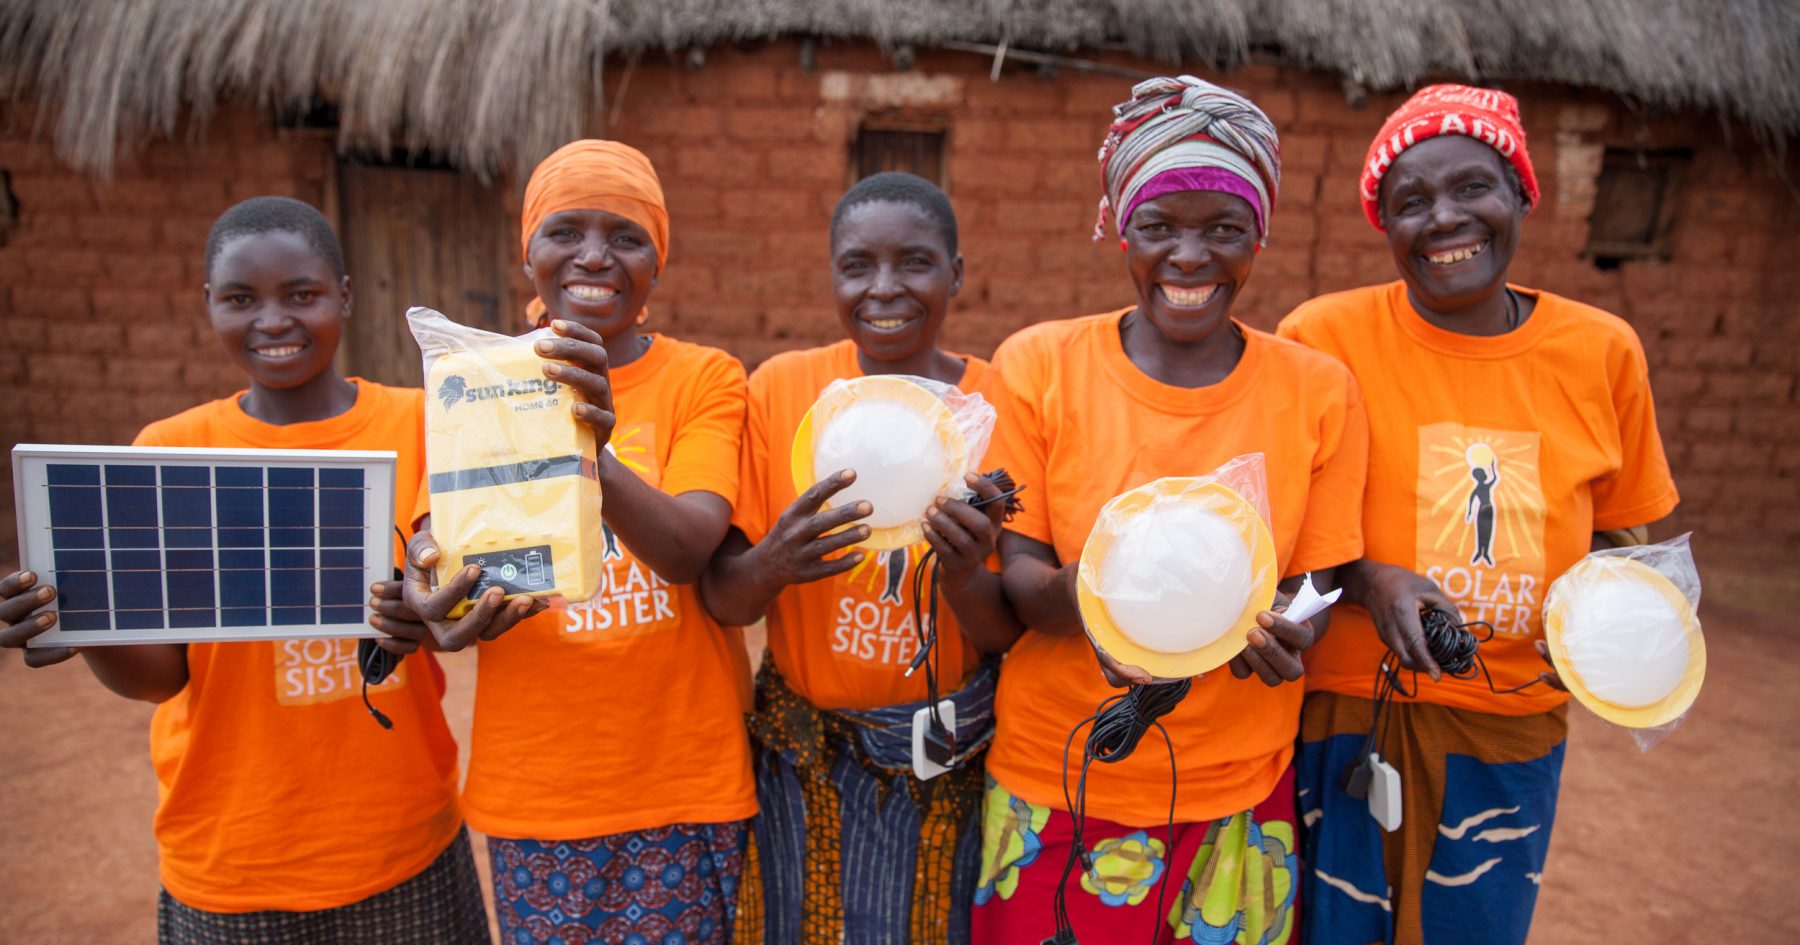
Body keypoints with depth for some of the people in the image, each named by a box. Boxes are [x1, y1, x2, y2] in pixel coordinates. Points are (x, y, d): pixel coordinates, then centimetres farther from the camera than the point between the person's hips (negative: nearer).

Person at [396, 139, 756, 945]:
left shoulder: (704, 379, -4)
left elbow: (688, 550, -19)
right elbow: (431, 546, -4)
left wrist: (599, 455, -38)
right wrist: (436, 602, -27)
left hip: (684, 783, -1)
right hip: (534, 787, 2)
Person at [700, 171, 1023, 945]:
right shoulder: (780, 387, -9)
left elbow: (1009, 634, -7)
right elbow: (718, 597, -8)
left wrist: (963, 574, -28)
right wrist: (771, 564, -29)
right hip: (804, 755, 1)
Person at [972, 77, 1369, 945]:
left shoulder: (1318, 391, -4)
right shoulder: (1038, 366, -8)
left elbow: (1313, 591, 1)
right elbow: (1014, 578, -8)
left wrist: (1287, 634, -22)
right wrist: (1082, 594, -30)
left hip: (1236, 797, 1)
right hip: (1053, 781, -1)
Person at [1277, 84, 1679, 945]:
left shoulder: (1603, 350, -1)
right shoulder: (1323, 336, -11)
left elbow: (1612, 529, 12)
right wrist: (1365, 580, -21)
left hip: (1514, 723, 3)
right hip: (1346, 710, -3)